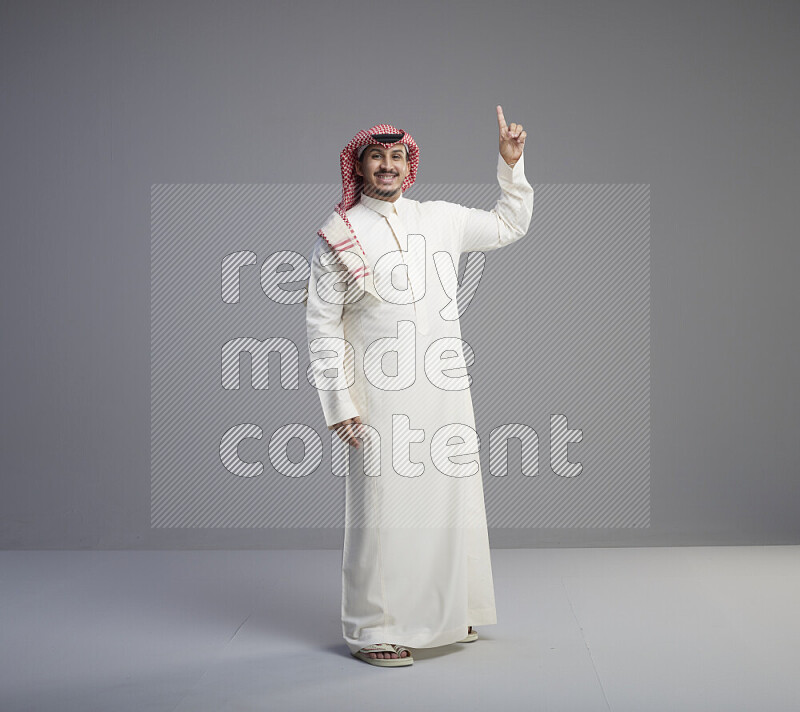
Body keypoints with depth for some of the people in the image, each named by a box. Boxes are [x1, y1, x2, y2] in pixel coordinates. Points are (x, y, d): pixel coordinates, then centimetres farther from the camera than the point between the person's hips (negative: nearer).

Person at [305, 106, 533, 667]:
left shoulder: (441, 219, 13)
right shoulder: (337, 237, 0)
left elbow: (509, 226, 27)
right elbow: (323, 326, -2)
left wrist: (511, 165, 15)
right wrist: (339, 404, -8)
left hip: (446, 390, 5)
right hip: (382, 397, -5)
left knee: (452, 498, 10)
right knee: (382, 505, -4)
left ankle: (447, 613, 26)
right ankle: (374, 630, 7)